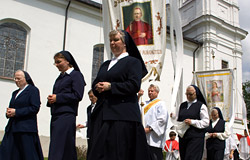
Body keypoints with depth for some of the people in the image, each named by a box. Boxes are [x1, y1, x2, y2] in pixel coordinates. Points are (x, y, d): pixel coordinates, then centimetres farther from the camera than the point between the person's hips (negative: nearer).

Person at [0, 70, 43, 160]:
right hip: (12, 128, 7)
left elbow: (35, 108, -11)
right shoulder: (15, 93, 22)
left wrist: (16, 112, -14)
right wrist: (9, 113, -1)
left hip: (26, 128, -7)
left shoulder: (33, 90, -1)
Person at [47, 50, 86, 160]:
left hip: (67, 115, -7)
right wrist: (51, 99, 2)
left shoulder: (76, 75, -1)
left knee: (56, 151, -13)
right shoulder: (60, 77, 22)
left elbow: (77, 95, -11)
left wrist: (57, 98, -11)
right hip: (55, 116, 7)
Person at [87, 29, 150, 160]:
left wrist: (110, 86, -12)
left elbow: (134, 85, -9)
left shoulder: (133, 61, 5)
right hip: (102, 113, 6)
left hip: (122, 114, -6)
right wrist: (99, 87, -4)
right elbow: (95, 85, 19)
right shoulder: (105, 64, 23)